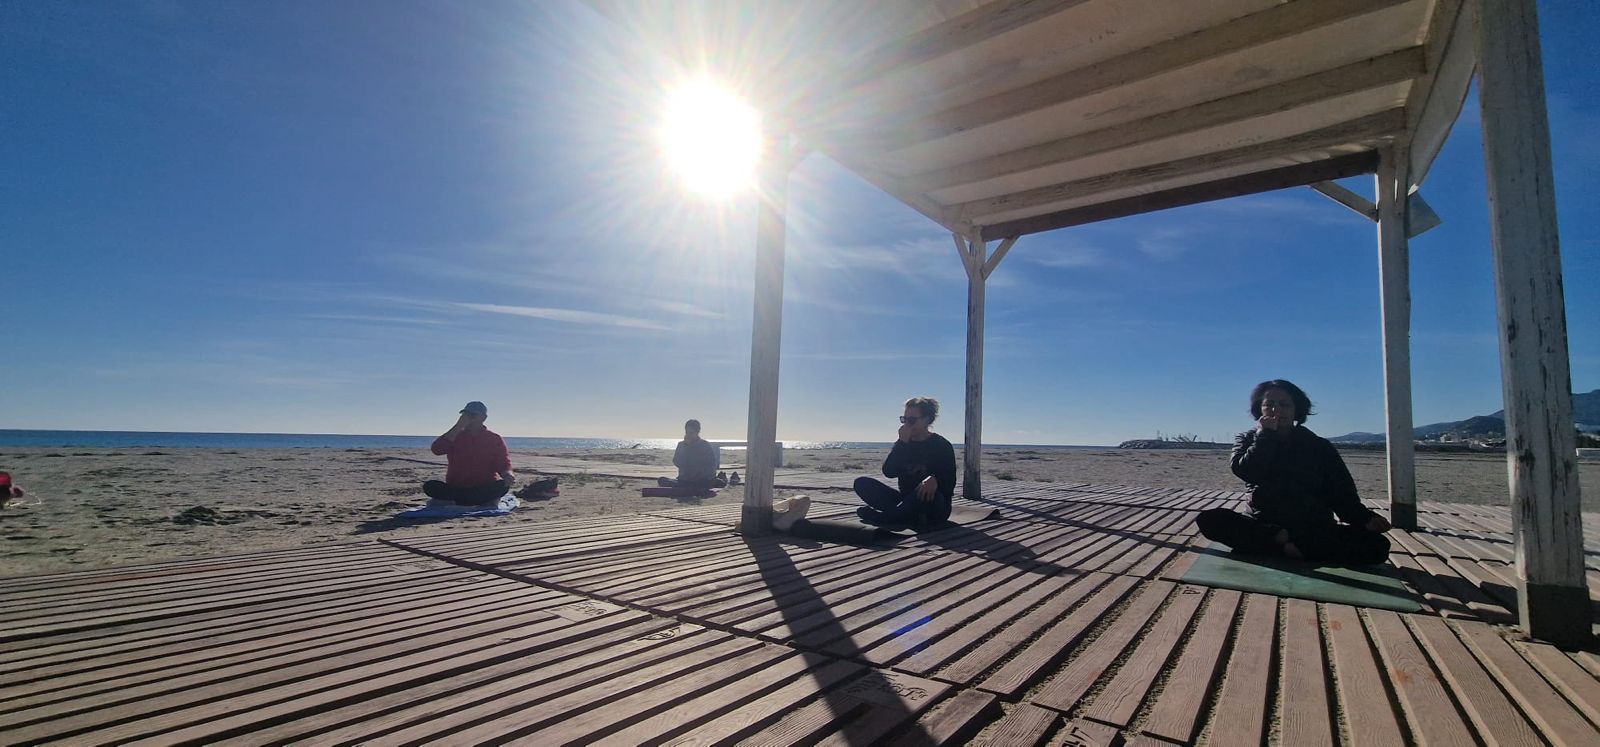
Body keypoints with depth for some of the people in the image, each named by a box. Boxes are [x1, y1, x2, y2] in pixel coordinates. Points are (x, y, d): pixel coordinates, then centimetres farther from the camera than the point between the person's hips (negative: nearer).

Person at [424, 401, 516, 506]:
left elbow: (504, 464, -2)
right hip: (455, 488, 2)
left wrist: (508, 474, -27)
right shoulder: (455, 436, 9)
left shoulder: (495, 439, 5)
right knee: (430, 486, -24)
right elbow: (436, 450, -10)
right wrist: (458, 427, -12)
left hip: (485, 489, -2)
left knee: (503, 485, -32)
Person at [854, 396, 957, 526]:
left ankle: (883, 516, -21)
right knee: (862, 483, -11)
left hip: (935, 507, -5)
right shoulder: (903, 444, 9)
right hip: (907, 500, 5)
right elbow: (888, 472, -7)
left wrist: (934, 480, -37)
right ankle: (912, 518, -25)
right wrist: (902, 443, -15)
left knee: (928, 493, -41)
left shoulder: (942, 446, -3)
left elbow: (950, 482, -13)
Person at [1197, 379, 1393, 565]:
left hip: (1315, 529, 1)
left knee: (1378, 545, -25)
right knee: (1209, 519, -29)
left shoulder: (1320, 447, 10)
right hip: (1263, 524, -1)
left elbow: (1342, 494, 3)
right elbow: (1245, 471, -12)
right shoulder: (1248, 440, 9)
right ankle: (1286, 542, -31)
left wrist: (1365, 519, -16)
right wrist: (1266, 435, -10)